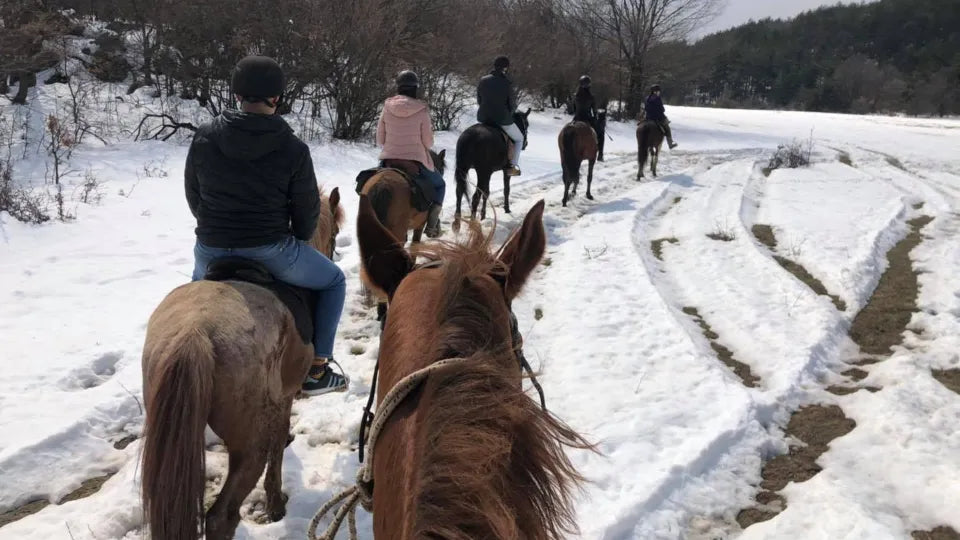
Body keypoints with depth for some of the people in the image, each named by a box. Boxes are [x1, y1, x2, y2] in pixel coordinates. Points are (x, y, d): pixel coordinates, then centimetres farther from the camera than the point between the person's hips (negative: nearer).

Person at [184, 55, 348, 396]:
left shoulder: (204, 138, -3)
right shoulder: (293, 149, -11)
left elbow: (193, 197, 8)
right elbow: (308, 211, -3)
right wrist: (295, 242, 17)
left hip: (211, 250, 4)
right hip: (270, 251, -3)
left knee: (200, 280, 41)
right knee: (334, 282, 21)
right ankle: (317, 370, 15)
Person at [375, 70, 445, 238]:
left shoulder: (387, 108, -2)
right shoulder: (422, 111, -11)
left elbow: (380, 140, 3)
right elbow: (428, 142, -7)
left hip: (389, 160, 3)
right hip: (416, 161, -2)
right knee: (439, 184, 23)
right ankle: (432, 223, 6)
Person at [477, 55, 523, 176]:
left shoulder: (483, 80, 1)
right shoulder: (507, 83, -11)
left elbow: (479, 100, 10)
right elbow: (512, 104, -5)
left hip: (483, 118, 4)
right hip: (503, 119, -4)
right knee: (519, 139, 20)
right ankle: (513, 166, 8)